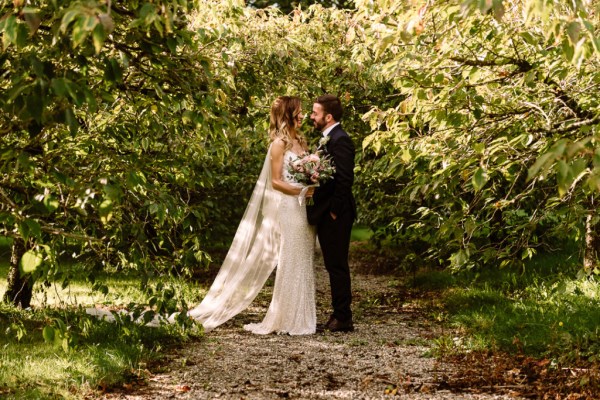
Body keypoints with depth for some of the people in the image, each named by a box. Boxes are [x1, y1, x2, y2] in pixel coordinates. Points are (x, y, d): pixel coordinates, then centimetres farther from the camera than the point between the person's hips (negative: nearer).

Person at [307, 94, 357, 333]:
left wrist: (334, 211, -19)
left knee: (337, 266, -4)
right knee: (334, 266, 14)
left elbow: (345, 179, -23)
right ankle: (339, 316, 21)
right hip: (326, 215, 10)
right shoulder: (329, 139, 15)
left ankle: (343, 319, 2)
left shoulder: (340, 140, -16)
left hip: (335, 216, -10)